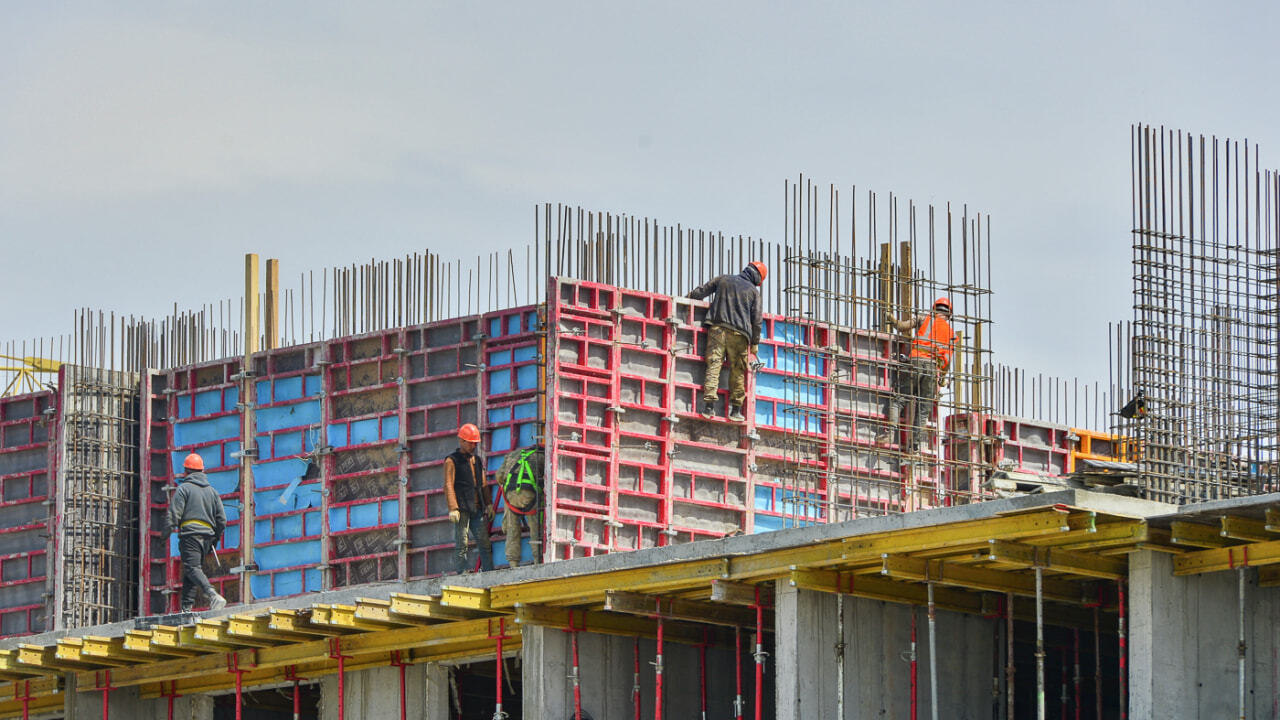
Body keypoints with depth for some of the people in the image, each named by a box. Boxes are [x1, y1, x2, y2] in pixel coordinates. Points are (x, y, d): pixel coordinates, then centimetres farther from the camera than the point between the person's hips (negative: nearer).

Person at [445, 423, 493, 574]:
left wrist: (488, 504, 15)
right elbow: (448, 486, -7)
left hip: (477, 509, 6)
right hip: (462, 509, -6)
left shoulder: (476, 460, 21)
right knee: (461, 543, -8)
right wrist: (453, 508, -17)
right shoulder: (452, 461, 1)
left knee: (484, 542, 1)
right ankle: (460, 573, -10)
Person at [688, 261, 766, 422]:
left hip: (717, 329, 1)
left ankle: (709, 404, -18)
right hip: (739, 333, -1)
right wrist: (755, 343, 13)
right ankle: (735, 409, 5)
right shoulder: (753, 291, 7)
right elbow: (757, 319, 6)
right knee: (737, 371, 6)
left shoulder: (723, 280, 13)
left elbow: (700, 291, 15)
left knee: (713, 364, -5)